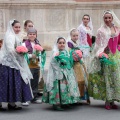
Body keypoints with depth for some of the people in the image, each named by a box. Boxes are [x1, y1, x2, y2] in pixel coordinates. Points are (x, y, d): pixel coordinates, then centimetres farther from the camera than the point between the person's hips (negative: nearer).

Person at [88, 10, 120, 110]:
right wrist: (101, 55, -15)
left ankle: (112, 100, 12)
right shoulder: (101, 30, -1)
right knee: (106, 78, -3)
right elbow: (98, 45, -3)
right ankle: (107, 101, 4)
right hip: (106, 56, -3)